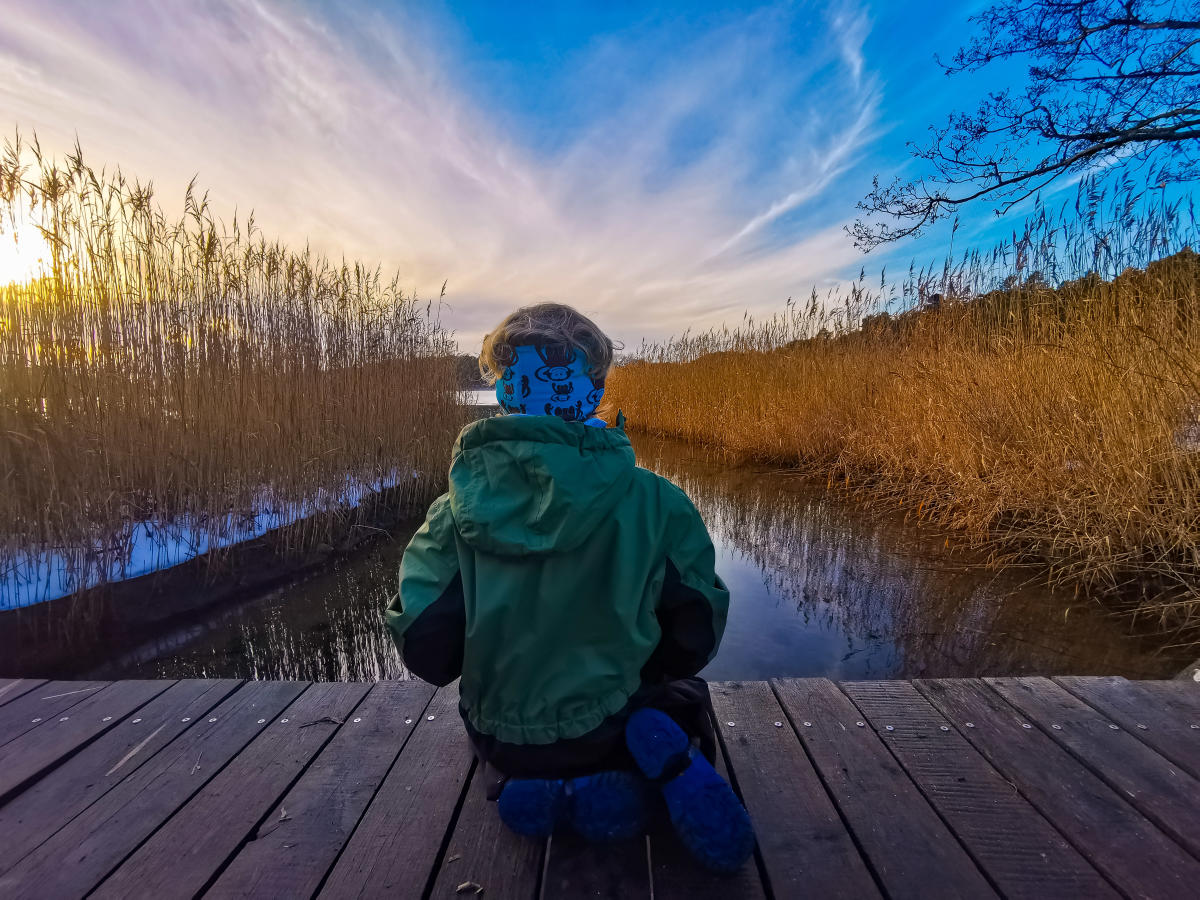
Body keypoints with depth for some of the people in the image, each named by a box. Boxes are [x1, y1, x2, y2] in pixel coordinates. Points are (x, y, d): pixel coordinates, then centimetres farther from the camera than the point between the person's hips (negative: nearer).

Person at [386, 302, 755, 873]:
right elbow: (693, 640, -11)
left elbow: (425, 653, -13)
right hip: (608, 728, -3)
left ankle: (539, 787, 6)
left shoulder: (457, 509, -16)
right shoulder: (653, 501, -19)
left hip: (501, 739, 3)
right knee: (688, 695, 30)